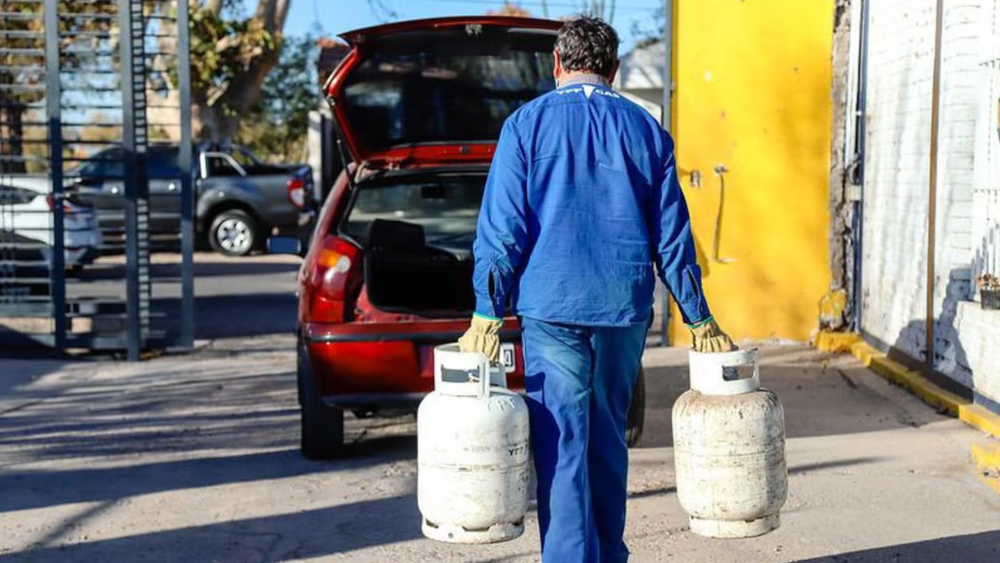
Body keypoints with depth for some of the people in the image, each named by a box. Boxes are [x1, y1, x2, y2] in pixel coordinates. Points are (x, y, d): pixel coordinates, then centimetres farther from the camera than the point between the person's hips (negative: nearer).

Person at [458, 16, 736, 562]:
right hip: (625, 307, 3)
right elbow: (672, 235, 8)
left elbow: (502, 228, -6)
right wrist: (699, 319, 14)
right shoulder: (646, 130, 8)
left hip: (551, 303, -3)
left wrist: (487, 314, -5)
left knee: (561, 445, -2)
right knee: (609, 438, 16)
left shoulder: (527, 123, 0)